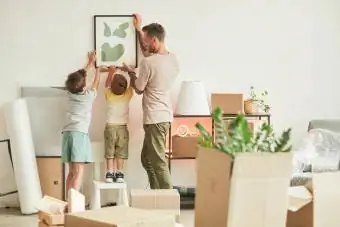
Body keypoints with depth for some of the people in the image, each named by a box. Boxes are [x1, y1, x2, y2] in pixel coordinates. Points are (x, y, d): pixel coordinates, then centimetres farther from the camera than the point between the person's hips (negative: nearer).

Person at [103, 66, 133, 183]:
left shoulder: (108, 95, -4)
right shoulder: (127, 95, -5)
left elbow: (106, 84, 16)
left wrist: (111, 72, 27)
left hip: (110, 127, 0)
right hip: (122, 128, 0)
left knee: (110, 153, 3)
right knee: (120, 154, 3)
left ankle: (110, 174, -1)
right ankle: (119, 174, 1)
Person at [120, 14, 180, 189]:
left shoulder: (148, 63, -19)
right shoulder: (172, 58, 6)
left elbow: (138, 89, -4)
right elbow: (148, 53, 25)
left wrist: (130, 72, 13)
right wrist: (139, 29, 29)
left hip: (155, 118, -9)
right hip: (163, 116, 9)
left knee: (158, 161, -5)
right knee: (147, 158, 19)